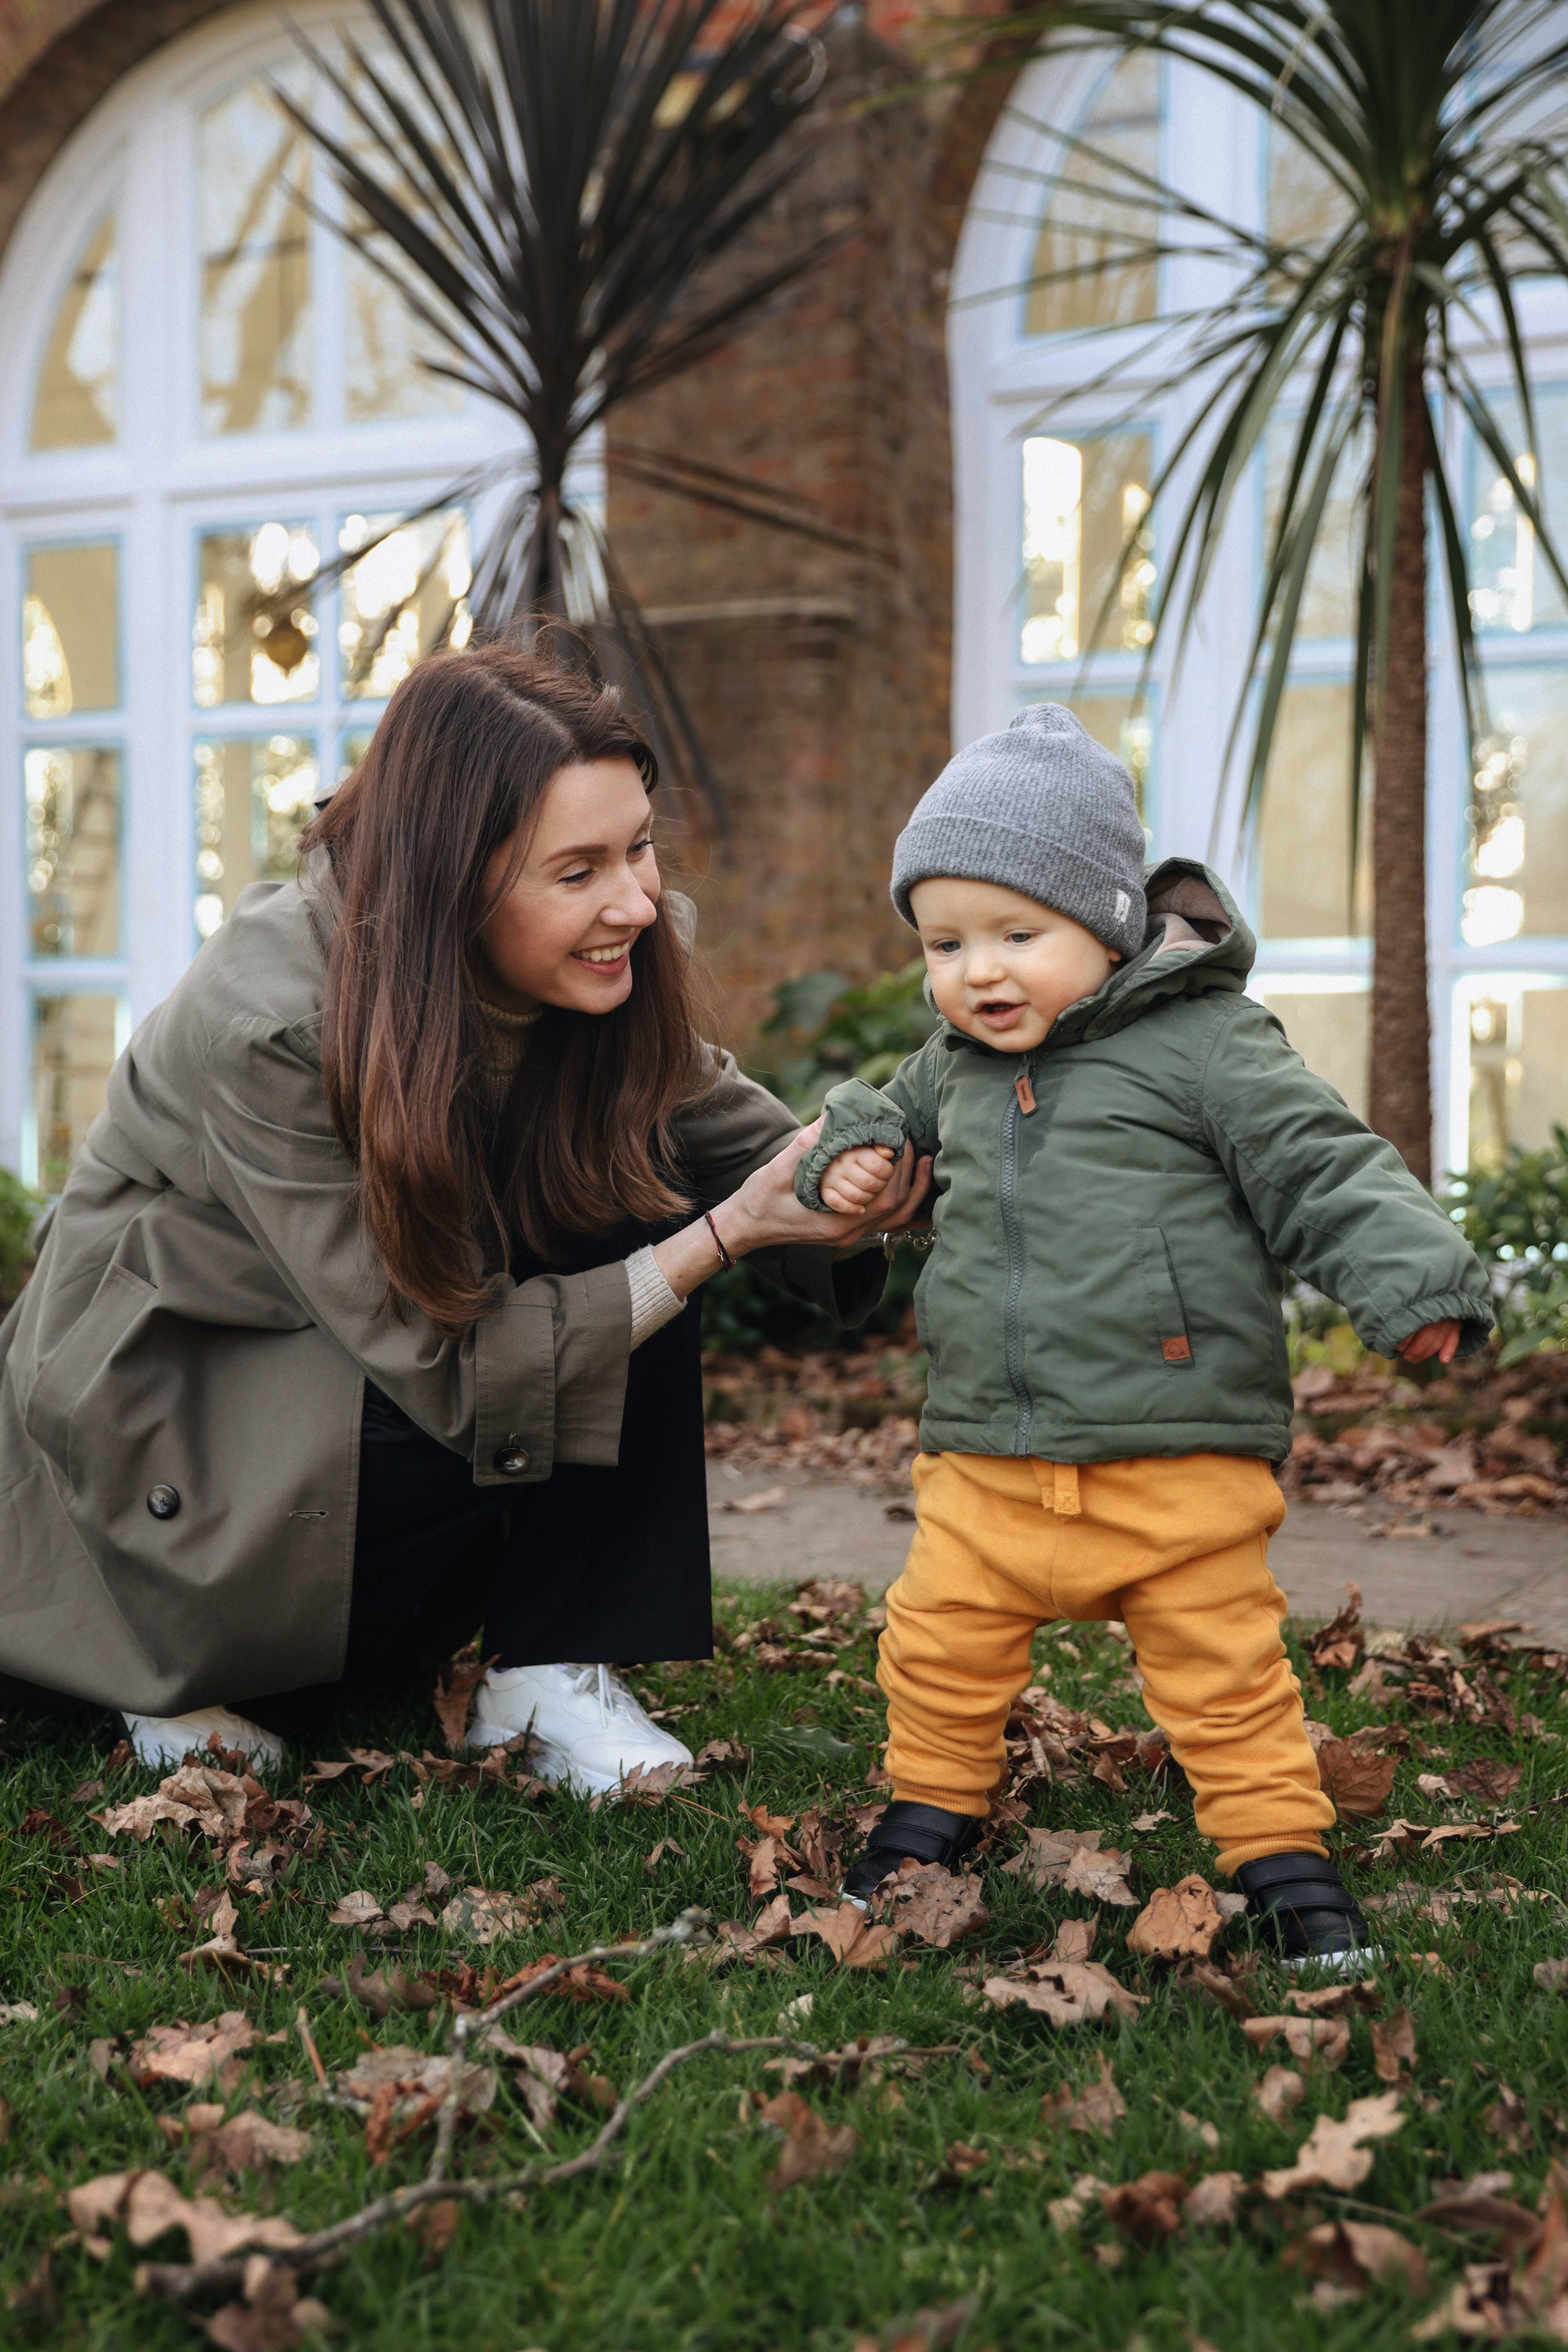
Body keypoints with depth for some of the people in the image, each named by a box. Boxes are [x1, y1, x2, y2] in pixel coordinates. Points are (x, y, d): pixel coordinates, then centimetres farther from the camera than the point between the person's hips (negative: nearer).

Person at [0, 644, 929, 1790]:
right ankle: (200, 1680, -4)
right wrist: (724, 1234, -34)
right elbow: (452, 1366, -31)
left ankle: (550, 1676, -10)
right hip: (160, 1384, -6)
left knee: (629, 1227, -18)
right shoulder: (267, 1025, -33)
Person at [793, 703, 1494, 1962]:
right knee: (937, 1654, 12)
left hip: (1180, 1464, -5)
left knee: (1224, 1673, 5)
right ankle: (934, 1810, 36)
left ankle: (1281, 1849, 23)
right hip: (985, 1465, 5)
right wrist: (850, 1148, 11)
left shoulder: (1206, 1044, -7)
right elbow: (895, 1110, 33)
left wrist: (1414, 1284, -21)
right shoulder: (953, 1071, 11)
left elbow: (1326, 1169, -9)